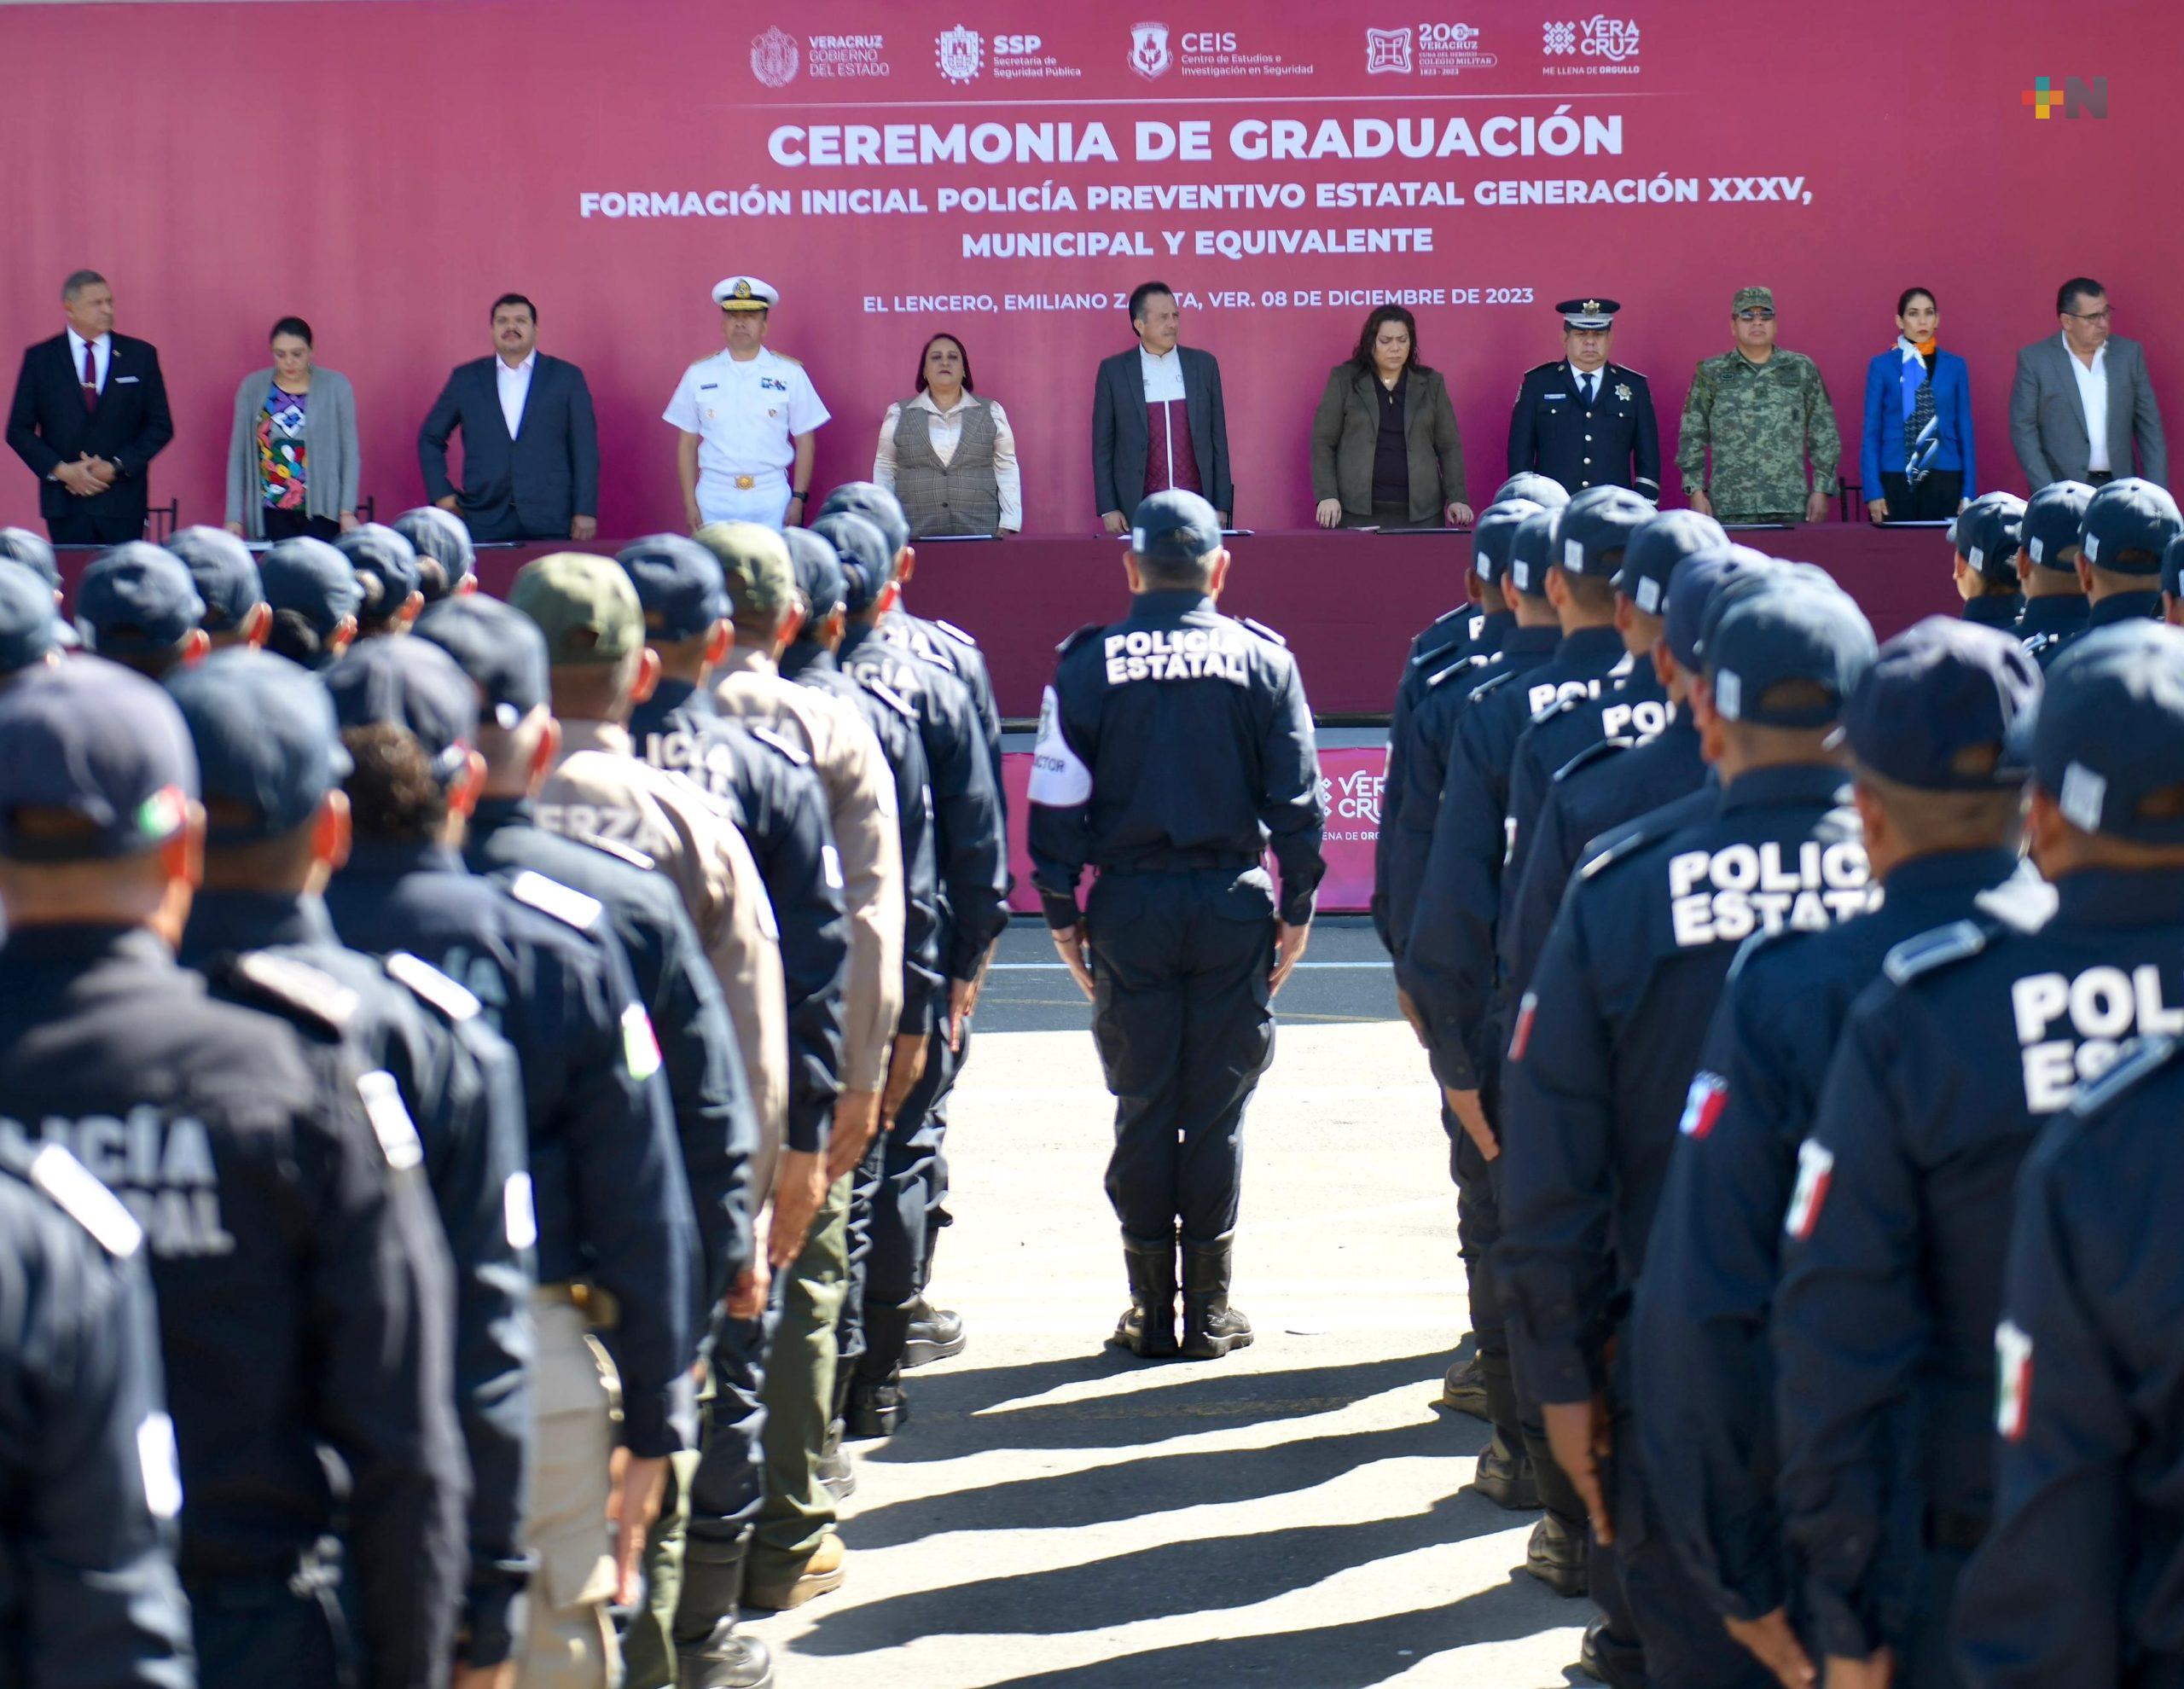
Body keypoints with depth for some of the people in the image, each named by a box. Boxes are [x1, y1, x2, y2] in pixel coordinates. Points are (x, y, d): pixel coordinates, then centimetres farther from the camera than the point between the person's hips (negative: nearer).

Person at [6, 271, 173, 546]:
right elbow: (19, 430, 6)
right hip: (65, 501, 0)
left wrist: (117, 467, -7)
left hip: (122, 502, 0)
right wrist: (61, 471, -9)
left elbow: (160, 426, 6)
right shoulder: (40, 358, 7)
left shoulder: (140, 355, 7)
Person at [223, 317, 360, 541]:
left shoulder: (336, 386, 1)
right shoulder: (253, 388, 6)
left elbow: (350, 451, 2)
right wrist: (234, 517, 1)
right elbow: (238, 454, 7)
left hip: (322, 514, -1)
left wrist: (347, 512, -4)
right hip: (272, 516, 1)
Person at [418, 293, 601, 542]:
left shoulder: (566, 377, 9)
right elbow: (430, 438, 21)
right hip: (484, 522, 1)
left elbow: (584, 448, 6)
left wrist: (585, 512, -1)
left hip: (549, 523, -1)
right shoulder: (466, 379, 13)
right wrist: (440, 493, 8)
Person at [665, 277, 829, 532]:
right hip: (715, 498, 1)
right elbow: (687, 443, 9)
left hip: (772, 500, -1)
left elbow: (805, 441, 5)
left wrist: (798, 499, -1)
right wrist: (690, 503, 3)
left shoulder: (789, 373, 4)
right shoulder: (699, 374, 7)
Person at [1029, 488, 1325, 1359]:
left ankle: (1151, 1310, 10)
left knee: (1142, 1108, 7)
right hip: (1233, 904, 0)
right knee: (1217, 1108, 7)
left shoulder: (1089, 664, -1)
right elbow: (1297, 797, 0)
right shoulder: (1263, 659, 0)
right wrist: (1297, 906, 8)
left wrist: (1063, 913, 6)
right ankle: (1210, 1310, 10)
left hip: (1130, 906, 0)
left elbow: (1058, 800, -2)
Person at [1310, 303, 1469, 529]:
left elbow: (1449, 447, 10)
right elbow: (1323, 442, 3)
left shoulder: (1431, 383, 9)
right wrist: (1327, 496, -9)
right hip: (1357, 510, -2)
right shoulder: (1344, 380, 4)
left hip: (1421, 512, 2)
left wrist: (1456, 499, -1)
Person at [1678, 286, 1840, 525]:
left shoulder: (1802, 369, 12)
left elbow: (1824, 436, 11)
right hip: (1730, 508, -1)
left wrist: (1821, 490, 4)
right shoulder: (1711, 373, 10)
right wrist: (1696, 492, 1)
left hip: (1790, 508, 1)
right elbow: (1692, 438, 9)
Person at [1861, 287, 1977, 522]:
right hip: (1896, 480, -1)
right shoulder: (1881, 366, 3)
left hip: (1945, 482, 1)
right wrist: (1873, 492, -6)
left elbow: (1965, 430, 9)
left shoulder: (1955, 366, 8)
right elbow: (1871, 432, 2)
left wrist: (1969, 494, 2)